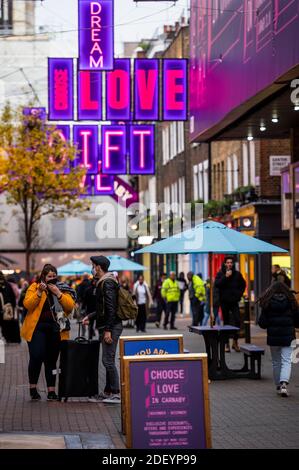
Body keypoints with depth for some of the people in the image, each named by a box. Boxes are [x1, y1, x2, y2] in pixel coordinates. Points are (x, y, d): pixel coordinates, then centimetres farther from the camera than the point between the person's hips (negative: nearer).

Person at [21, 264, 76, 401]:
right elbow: (27, 304, -9)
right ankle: (33, 388, 3)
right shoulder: (34, 287, 3)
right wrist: (39, 292, -19)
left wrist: (58, 293, -12)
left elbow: (70, 306, -2)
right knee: (36, 356, -13)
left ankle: (51, 391, 11)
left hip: (55, 329, 2)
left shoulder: (62, 289, 10)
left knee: (51, 360, 6)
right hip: (37, 327, -2)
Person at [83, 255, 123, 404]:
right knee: (108, 361, 13)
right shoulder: (103, 282, 18)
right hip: (106, 327, 10)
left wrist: (108, 330, -23)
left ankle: (116, 394, -5)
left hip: (111, 327, -10)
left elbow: (111, 308, -21)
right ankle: (107, 392, 18)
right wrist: (90, 316, 26)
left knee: (108, 360, -8)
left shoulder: (107, 283, -15)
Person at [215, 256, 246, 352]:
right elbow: (217, 284, -15)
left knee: (237, 320, -13)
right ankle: (227, 344, 9)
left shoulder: (237, 274, 6)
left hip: (234, 301, 1)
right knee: (226, 322, 4)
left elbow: (243, 284, 19)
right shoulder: (220, 274, 0)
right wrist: (225, 277, -20)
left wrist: (240, 293, 6)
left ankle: (235, 342, -1)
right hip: (224, 301, -1)